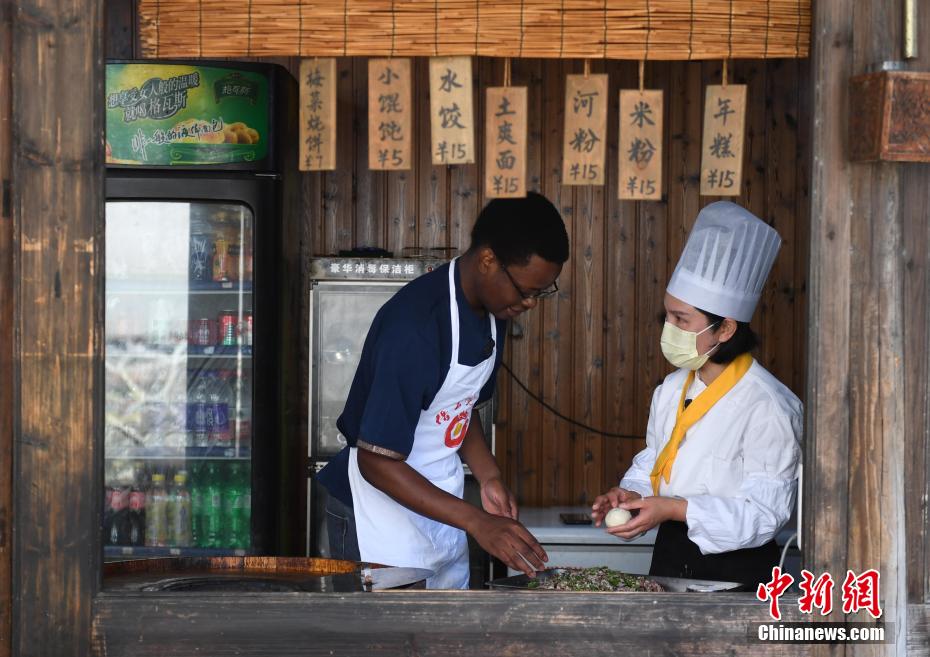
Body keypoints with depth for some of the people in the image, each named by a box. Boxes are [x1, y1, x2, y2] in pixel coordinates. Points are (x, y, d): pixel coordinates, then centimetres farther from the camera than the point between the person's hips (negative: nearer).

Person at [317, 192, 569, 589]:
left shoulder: (492, 311, 0)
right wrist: (476, 521, -28)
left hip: (439, 510, 8)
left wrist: (489, 478, -1)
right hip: (382, 519, -8)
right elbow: (377, 462, -25)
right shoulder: (413, 325, -27)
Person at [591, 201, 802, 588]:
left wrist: (674, 509, -22)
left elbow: (765, 510, -16)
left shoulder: (767, 405, -14)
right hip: (669, 556, 6)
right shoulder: (673, 389, 9)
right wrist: (632, 493, 0)